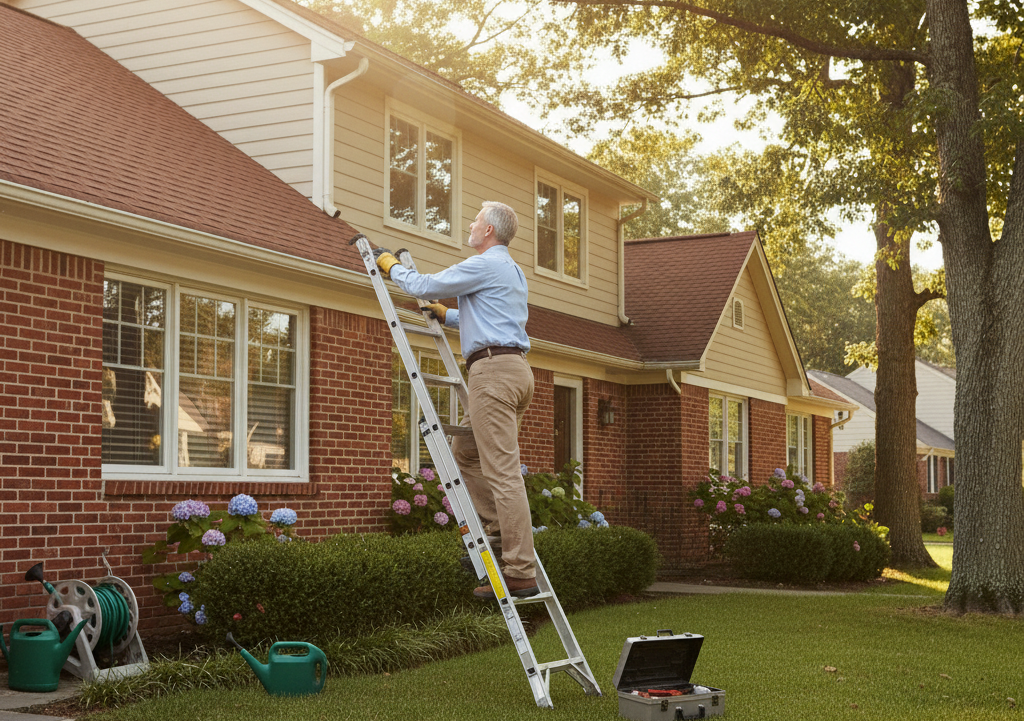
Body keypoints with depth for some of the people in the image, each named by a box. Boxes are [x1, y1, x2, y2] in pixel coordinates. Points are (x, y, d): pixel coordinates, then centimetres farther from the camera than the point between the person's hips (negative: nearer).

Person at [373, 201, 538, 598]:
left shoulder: (484, 265, -7)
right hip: (515, 368, 10)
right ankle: (494, 530, 15)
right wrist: (443, 314, 38)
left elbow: (424, 286, -2)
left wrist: (390, 264, 15)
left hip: (493, 368, -10)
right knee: (465, 451, 20)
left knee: (502, 472, -12)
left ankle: (520, 573, -13)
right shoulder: (513, 271, 24)